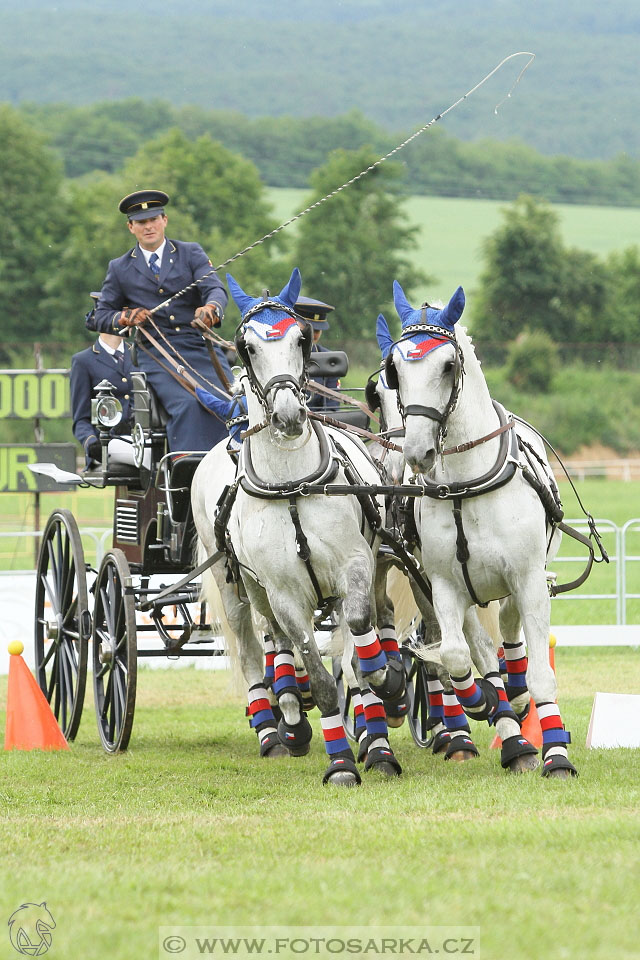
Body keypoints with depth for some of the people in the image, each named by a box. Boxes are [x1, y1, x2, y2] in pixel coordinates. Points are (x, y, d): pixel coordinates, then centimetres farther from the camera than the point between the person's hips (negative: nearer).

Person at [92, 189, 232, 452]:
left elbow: (215, 289, -4)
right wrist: (125, 319, -6)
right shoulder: (120, 269, 14)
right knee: (185, 406, -28)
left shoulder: (191, 253, 12)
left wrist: (211, 307, -29)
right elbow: (102, 316, 18)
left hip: (200, 347, 1)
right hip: (157, 355, -1)